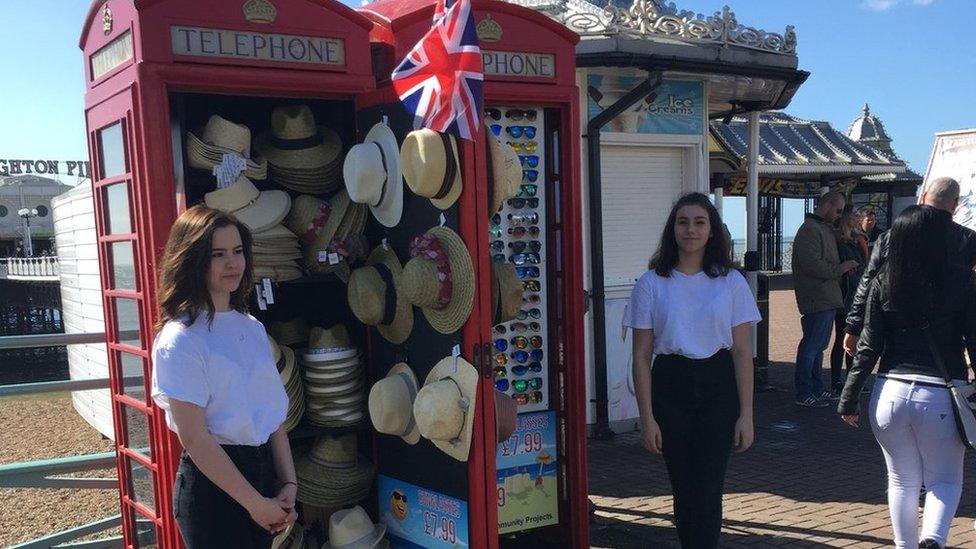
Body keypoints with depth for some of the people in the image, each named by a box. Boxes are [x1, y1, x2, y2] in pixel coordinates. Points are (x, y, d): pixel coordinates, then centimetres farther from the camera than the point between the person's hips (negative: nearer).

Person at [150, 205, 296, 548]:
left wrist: (288, 484, -1)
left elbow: (273, 414, 6)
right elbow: (194, 437, -17)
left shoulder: (252, 327, 5)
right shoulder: (180, 339, -15)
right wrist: (254, 503, -13)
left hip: (263, 467, 7)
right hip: (212, 482, -6)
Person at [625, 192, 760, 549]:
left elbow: (742, 351, 2)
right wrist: (647, 416, -4)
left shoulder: (731, 282, 2)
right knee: (683, 488, 9)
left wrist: (746, 414, -2)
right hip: (670, 386, 0)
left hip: (719, 388, 0)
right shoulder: (651, 284, 0)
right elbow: (641, 355, 0)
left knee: (708, 489, -1)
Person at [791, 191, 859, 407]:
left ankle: (817, 389, 26)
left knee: (819, 345, 16)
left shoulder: (826, 228, 19)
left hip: (828, 298, 11)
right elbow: (812, 265, -24)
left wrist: (844, 267, 8)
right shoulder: (809, 229, -14)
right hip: (816, 299, -11)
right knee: (812, 345, -5)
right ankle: (804, 394, 2)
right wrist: (840, 269, -14)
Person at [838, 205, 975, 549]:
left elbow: (869, 347, -2)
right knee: (945, 480, 15)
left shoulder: (883, 283, -2)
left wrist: (848, 399, 3)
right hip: (942, 395, -1)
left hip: (891, 392, 2)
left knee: (902, 482, 18)